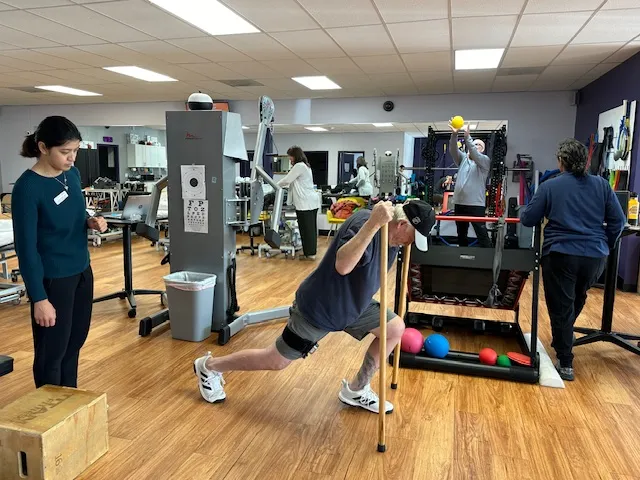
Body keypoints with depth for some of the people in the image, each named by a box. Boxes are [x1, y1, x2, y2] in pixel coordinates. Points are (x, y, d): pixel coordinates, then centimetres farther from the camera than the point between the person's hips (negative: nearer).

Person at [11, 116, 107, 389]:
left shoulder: (72, 174, 1)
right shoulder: (27, 188, -19)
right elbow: (26, 248, -18)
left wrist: (90, 222, -7)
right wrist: (39, 298, -18)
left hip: (82, 272, 7)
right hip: (52, 280, -7)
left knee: (75, 343, 19)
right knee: (51, 352, 9)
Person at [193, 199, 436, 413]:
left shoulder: (391, 237, -2)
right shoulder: (363, 223, -30)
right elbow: (342, 266, -48)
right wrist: (373, 224, -53)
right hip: (318, 307, -8)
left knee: (396, 328, 2)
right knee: (276, 361, 3)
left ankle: (356, 390, 18)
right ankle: (209, 366, 26)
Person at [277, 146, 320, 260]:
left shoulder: (299, 166, -9)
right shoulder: (305, 166, 23)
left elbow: (287, 180, -6)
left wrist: (276, 185, 10)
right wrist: (284, 186, 24)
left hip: (306, 203, -10)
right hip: (312, 202, 10)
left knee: (306, 228, -6)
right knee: (311, 228, 10)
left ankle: (309, 253, -3)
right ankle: (311, 252, 14)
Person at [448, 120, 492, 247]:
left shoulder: (485, 160, 2)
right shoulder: (463, 158, 13)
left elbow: (475, 155, -19)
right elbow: (453, 150, -5)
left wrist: (467, 136, -29)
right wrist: (454, 135, -23)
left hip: (476, 204, -5)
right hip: (460, 203, 5)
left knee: (482, 234, -5)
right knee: (461, 234, 15)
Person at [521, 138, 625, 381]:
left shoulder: (549, 186, -3)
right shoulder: (602, 184, 6)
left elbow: (527, 220, -1)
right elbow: (617, 220, 7)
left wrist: (522, 212, 22)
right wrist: (605, 245, 19)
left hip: (561, 255, -4)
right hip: (595, 257, 4)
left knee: (561, 308, 5)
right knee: (576, 301, 27)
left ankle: (565, 363, 10)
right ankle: (564, 339, 46)